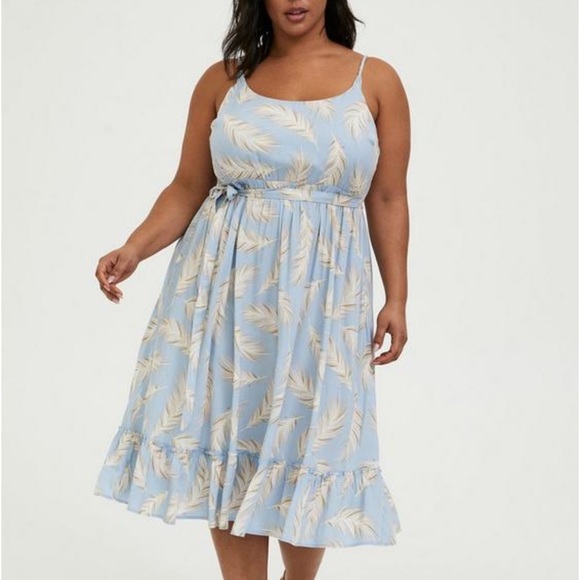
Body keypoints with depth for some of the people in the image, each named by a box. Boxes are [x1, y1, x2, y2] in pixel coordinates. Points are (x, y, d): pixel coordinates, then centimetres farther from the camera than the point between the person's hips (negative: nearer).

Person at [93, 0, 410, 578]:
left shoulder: (376, 81, 3)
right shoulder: (223, 80, 5)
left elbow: (388, 200, 4)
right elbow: (188, 188, 6)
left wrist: (396, 297, 0)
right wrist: (134, 248, -9)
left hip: (322, 294, -1)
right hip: (222, 284, 1)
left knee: (309, 445, 2)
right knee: (228, 442, 3)